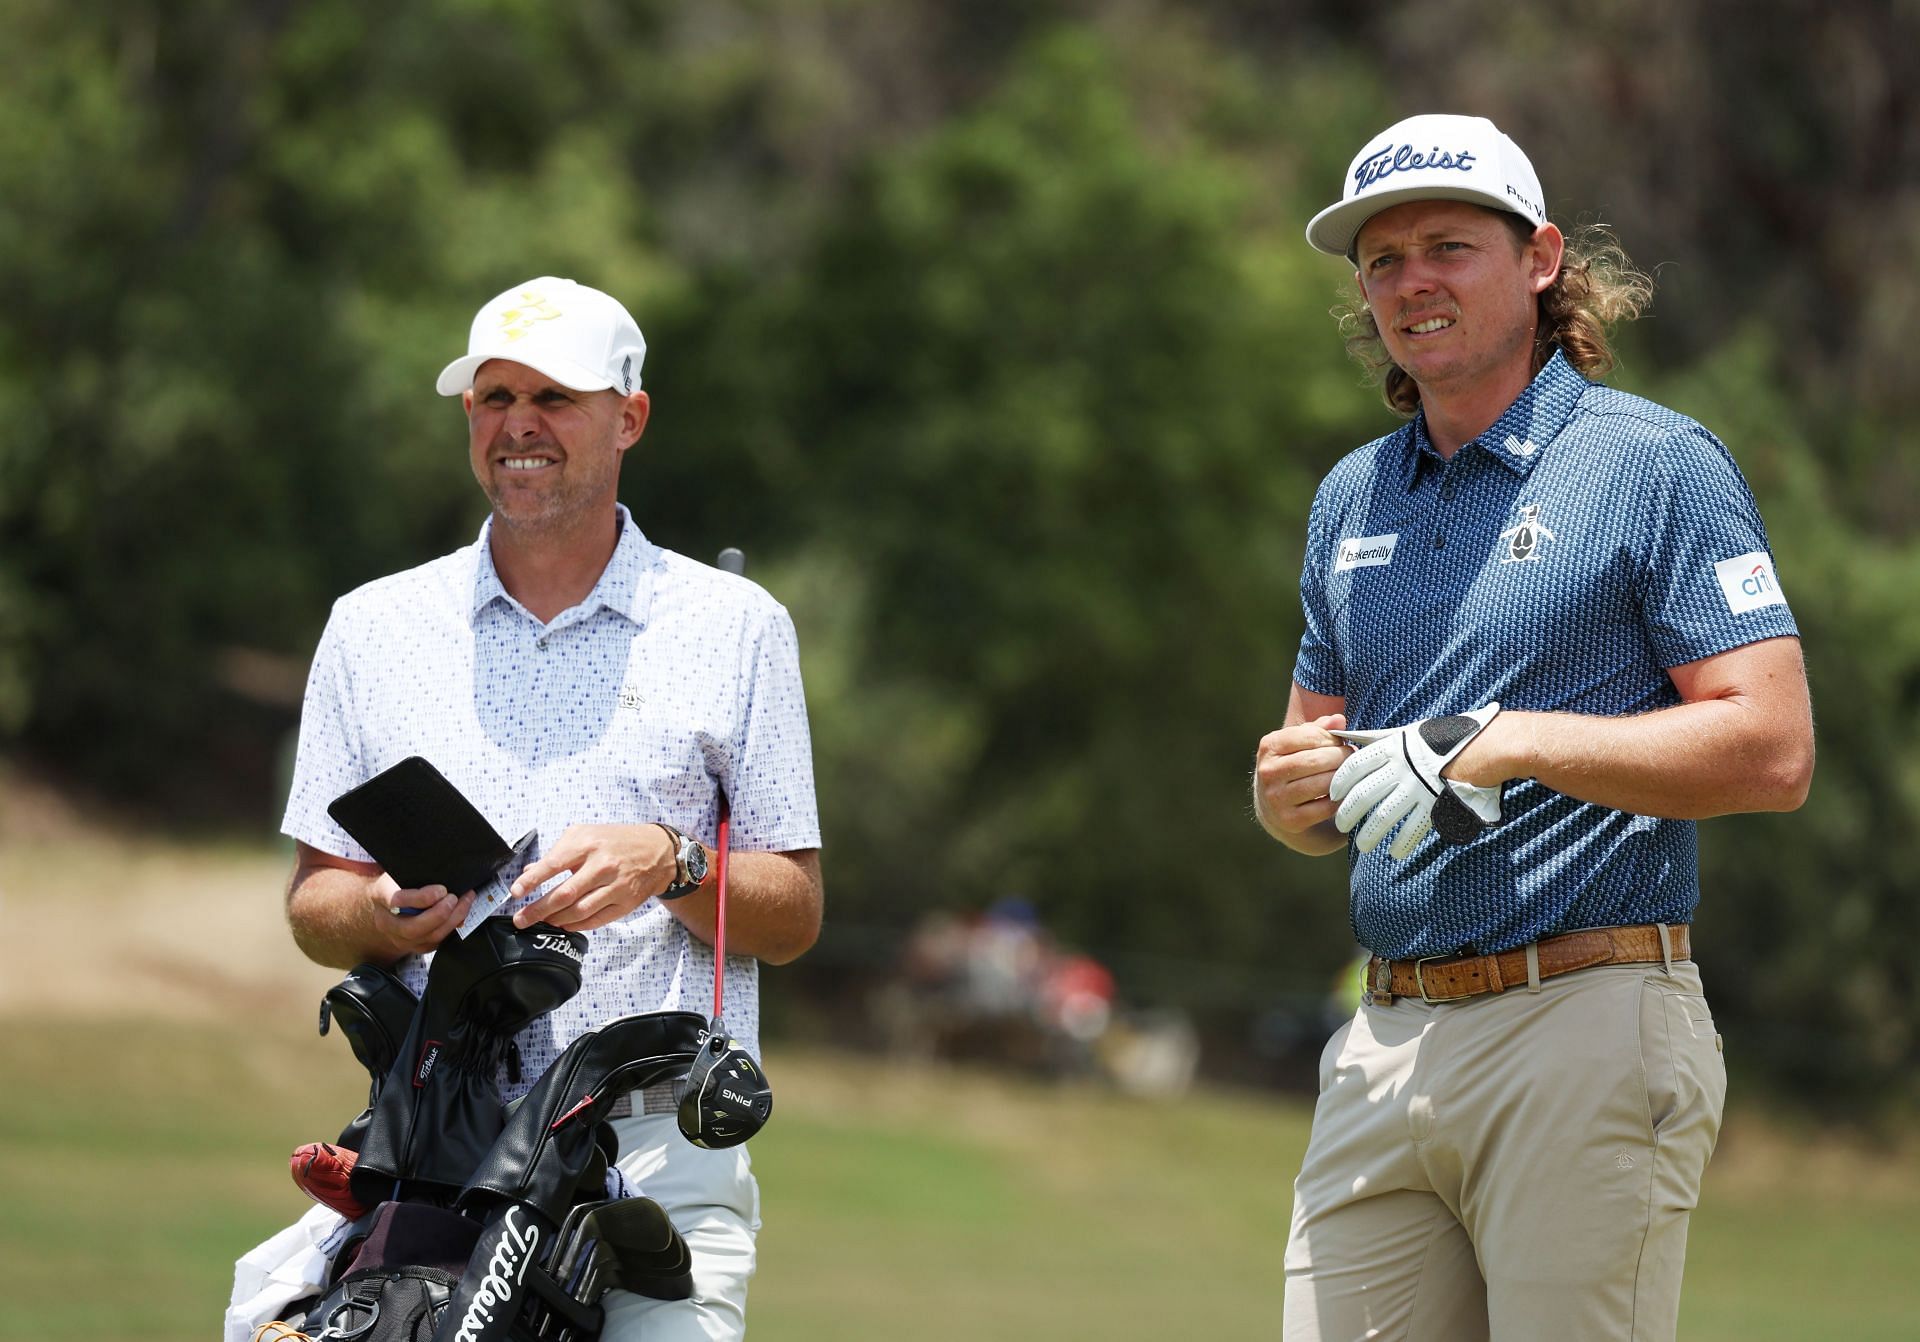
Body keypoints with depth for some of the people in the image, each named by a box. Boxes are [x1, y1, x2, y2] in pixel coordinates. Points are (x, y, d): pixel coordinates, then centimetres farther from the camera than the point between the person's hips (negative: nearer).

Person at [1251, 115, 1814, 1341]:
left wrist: (1507, 743, -18)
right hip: (1388, 1043, 6)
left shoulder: (1655, 463, -2)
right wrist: (1292, 790, -1)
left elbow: (1772, 752, -10)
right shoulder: (1353, 498, 18)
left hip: (1588, 1032, -6)